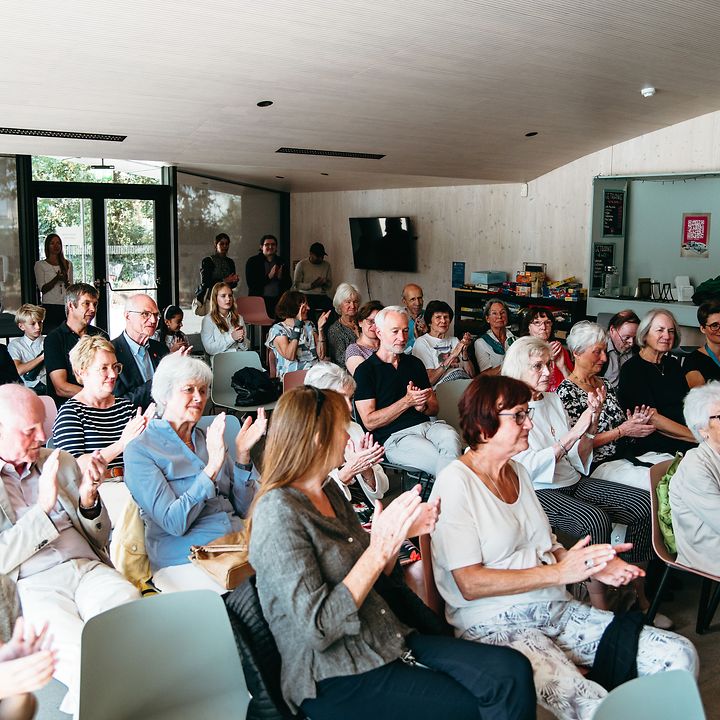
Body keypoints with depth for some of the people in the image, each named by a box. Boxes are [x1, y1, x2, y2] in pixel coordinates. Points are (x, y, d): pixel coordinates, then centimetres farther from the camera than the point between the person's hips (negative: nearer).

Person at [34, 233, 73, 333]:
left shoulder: (68, 264, 15)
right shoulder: (40, 265, 4)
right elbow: (42, 289, -3)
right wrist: (56, 279, -18)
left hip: (66, 306, 3)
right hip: (50, 307, -3)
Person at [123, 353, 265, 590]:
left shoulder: (208, 439, 16)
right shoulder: (139, 450, -3)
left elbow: (242, 509, 11)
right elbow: (174, 522, -14)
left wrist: (242, 453, -3)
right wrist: (212, 467, -22)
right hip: (185, 560, -6)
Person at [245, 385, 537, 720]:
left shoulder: (329, 491, 9)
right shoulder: (278, 513, -18)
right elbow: (315, 629, -22)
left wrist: (399, 533, -2)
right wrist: (378, 550, -23)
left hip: (389, 641, 7)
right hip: (336, 681, -7)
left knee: (513, 671, -11)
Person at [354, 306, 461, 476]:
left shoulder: (415, 363, 21)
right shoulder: (365, 371, 3)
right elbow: (369, 422, -5)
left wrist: (423, 406, -4)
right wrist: (407, 402, -11)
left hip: (427, 424, 5)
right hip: (394, 436, -5)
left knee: (451, 438, -32)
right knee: (444, 462, -32)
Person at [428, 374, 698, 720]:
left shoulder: (518, 472, 14)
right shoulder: (456, 482, -11)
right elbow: (470, 584, -16)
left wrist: (592, 564, -1)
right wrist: (559, 572, -18)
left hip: (555, 609, 8)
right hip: (494, 624, -7)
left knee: (680, 656, -7)